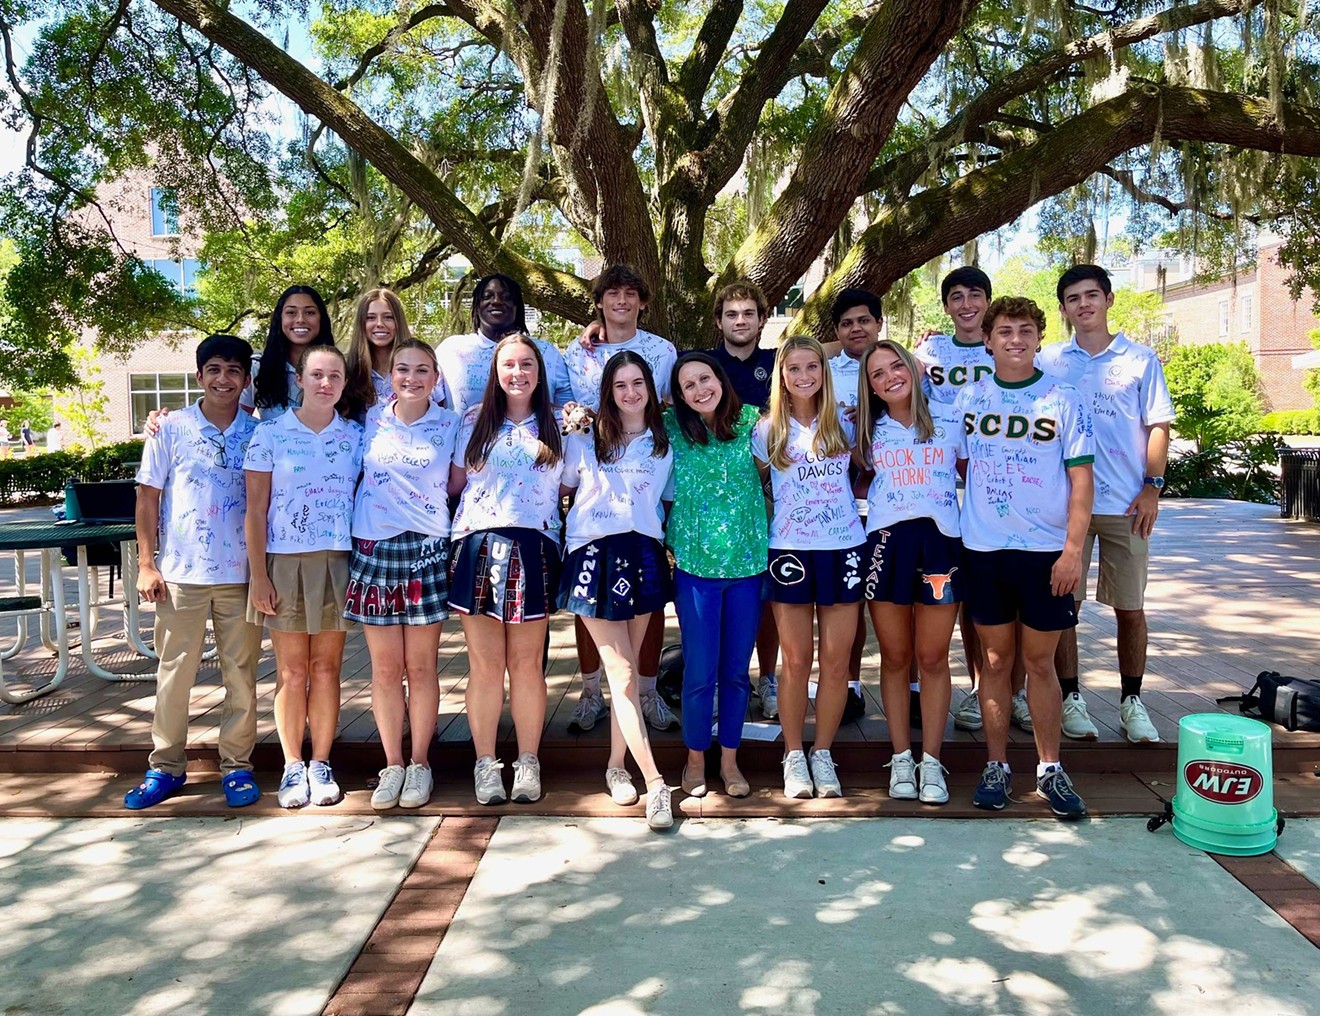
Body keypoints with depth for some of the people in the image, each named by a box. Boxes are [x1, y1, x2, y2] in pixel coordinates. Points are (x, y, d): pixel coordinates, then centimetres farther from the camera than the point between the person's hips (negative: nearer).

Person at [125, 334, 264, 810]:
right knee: (174, 670, 6)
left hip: (241, 574, 1)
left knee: (241, 672, 6)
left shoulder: (259, 434, 4)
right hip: (181, 573, 0)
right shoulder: (171, 429, 2)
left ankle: (237, 764, 18)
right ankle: (166, 766, 19)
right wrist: (146, 564, -2)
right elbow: (148, 497, 4)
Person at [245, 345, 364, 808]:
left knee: (326, 667, 7)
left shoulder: (355, 435, 6)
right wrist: (258, 576, -7)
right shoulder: (270, 433, -1)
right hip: (284, 562, -1)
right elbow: (256, 510, -2)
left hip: (337, 562, 2)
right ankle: (293, 766, 15)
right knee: (291, 671, 4)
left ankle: (321, 764, 17)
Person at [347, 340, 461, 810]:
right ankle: (392, 765, 17)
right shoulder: (370, 419, 7)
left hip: (426, 550, -1)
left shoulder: (450, 424, 3)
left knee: (420, 666, 3)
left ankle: (419, 764, 16)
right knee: (385, 668, 5)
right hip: (373, 547, 1)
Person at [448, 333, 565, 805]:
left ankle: (527, 762, 15)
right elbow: (455, 481, 12)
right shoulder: (476, 420, 12)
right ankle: (485, 763, 13)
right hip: (478, 546, 0)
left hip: (533, 550, 0)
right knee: (485, 664, 2)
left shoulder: (556, 425, 12)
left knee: (526, 664, 3)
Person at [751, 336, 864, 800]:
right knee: (796, 661, 2)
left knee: (837, 659, 2)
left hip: (843, 547, 2)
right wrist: (782, 508, -2)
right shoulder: (767, 431, 4)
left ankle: (823, 754, 17)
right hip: (790, 549, -1)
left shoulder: (843, 426, 8)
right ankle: (793, 757, 16)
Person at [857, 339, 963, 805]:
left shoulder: (950, 420, 8)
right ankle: (901, 759, 16)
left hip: (940, 541, -1)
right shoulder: (869, 431, 13)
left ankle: (931, 761, 12)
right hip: (886, 543, 1)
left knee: (932, 658, 2)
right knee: (895, 658, 6)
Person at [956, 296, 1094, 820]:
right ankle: (996, 765, 20)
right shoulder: (968, 399, 5)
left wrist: (1073, 549, -11)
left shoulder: (1065, 399, -1)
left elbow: (1080, 479, -4)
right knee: (996, 660, 9)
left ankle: (1050, 769, 20)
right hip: (983, 549, 2)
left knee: (1040, 662, 6)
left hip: (1046, 550, -2)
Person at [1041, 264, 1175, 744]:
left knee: (1130, 607, 6)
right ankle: (1070, 698, 16)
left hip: (1126, 504, 0)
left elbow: (1158, 426, 5)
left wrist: (1152, 487, -4)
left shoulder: (1141, 359, 6)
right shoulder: (1047, 361, 7)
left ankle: (1132, 702, 19)